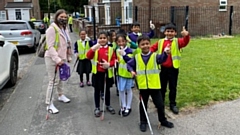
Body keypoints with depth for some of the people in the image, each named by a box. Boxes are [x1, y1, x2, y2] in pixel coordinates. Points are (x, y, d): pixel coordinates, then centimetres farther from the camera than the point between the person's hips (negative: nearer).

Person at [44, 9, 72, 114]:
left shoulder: (64, 29, 11)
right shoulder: (52, 29, -17)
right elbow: (50, 47, -23)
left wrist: (67, 57, 19)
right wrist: (57, 59, -28)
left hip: (61, 58, 8)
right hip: (52, 59, -8)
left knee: (60, 78, 22)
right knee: (53, 81, -6)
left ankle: (61, 95, 42)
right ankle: (49, 104, 3)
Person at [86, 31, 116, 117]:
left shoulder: (110, 49, 0)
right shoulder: (95, 48, -2)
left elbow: (114, 60, -1)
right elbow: (88, 56, -17)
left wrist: (109, 64, -21)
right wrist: (93, 49, -33)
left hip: (107, 73, 1)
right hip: (97, 73, -1)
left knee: (107, 89, 15)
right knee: (97, 90, 9)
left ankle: (108, 105, 33)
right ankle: (97, 108, 21)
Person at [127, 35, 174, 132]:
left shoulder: (155, 56, -7)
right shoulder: (136, 58, 0)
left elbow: (162, 59, -27)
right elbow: (129, 64, 12)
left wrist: (165, 53, -49)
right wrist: (132, 71, -7)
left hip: (155, 85, -1)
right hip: (143, 86, 1)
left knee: (160, 104, 9)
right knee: (143, 105, 15)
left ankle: (163, 120, 32)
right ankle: (143, 122, 32)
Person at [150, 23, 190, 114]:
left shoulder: (177, 41, -4)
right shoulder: (160, 42, 4)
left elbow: (185, 42, -22)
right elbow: (153, 48, 4)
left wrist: (186, 35, -45)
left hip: (173, 68, -2)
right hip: (162, 68, 2)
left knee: (173, 87, 9)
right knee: (162, 87, 15)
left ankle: (173, 104, 23)